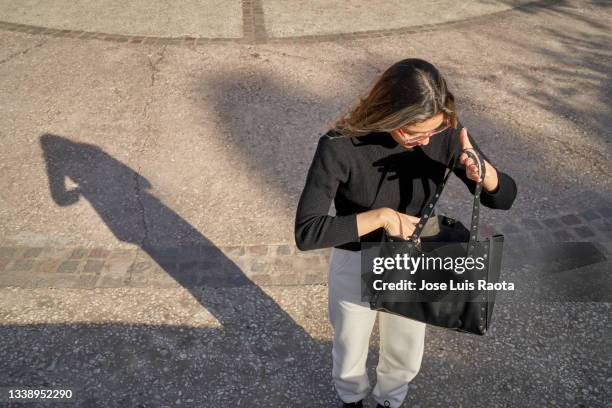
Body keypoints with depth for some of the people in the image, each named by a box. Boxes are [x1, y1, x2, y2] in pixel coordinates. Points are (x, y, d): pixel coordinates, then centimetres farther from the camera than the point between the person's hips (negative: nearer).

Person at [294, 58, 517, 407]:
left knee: (406, 356, 25)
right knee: (350, 352, 24)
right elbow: (306, 232, -32)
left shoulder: (445, 131, -20)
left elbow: (505, 197, -12)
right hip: (356, 265, -2)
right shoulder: (341, 146, -30)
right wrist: (379, 216, -38)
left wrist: (483, 172, -35)